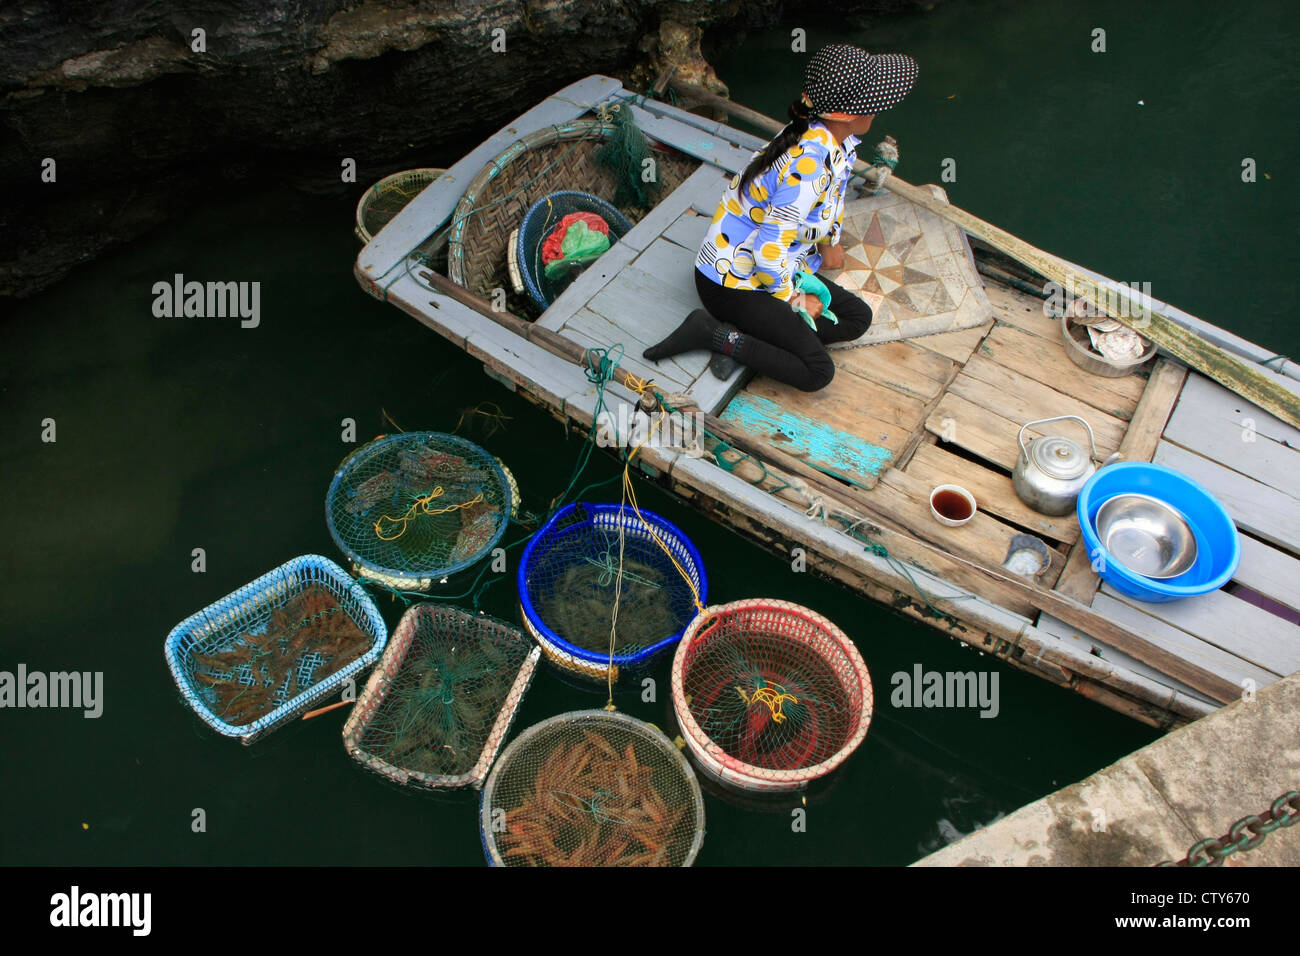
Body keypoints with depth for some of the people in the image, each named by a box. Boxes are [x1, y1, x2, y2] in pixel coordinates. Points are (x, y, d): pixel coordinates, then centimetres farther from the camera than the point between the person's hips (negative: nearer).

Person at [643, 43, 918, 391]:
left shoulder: (838, 140, -3)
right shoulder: (807, 167, -32)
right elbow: (769, 253, -29)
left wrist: (829, 241, 20)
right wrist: (794, 300, -14)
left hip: (775, 269, 10)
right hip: (731, 283, -10)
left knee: (858, 317, 7)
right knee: (818, 373, -14)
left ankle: (742, 337, -2)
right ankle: (713, 333, -9)